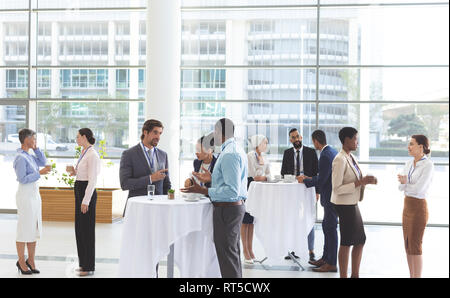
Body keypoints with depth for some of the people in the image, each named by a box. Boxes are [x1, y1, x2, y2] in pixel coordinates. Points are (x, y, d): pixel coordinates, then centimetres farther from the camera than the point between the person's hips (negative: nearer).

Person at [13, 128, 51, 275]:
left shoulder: (29, 155, 10)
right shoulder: (20, 158, -16)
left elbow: (43, 162, 17)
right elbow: (22, 179, -20)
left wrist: (35, 148, 8)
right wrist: (40, 173, -22)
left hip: (35, 194, 9)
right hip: (25, 195, -9)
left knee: (34, 228, 11)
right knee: (24, 229, 0)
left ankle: (31, 260, 19)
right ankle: (21, 261, 12)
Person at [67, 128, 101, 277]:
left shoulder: (92, 155, -16)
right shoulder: (83, 153, 13)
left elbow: (92, 180, -20)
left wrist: (86, 201, -21)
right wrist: (73, 171, 3)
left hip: (87, 192, -10)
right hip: (79, 191, 10)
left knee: (87, 230, -3)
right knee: (79, 228, 14)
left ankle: (89, 266, 6)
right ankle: (83, 263, 24)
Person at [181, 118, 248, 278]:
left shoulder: (229, 154, -20)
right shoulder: (237, 150, 13)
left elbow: (232, 191, -26)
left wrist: (204, 191, -24)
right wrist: (212, 178, 19)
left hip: (227, 208, -11)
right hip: (236, 206, 11)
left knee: (227, 255, -4)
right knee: (233, 251, 20)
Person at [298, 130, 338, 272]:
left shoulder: (325, 156, -20)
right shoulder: (332, 151, 11)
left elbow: (321, 180, -22)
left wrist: (305, 180, -8)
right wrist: (311, 179, 17)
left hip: (331, 197, -10)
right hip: (332, 195, 10)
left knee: (331, 228, -3)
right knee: (327, 226, 17)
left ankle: (331, 264, 5)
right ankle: (325, 258, 28)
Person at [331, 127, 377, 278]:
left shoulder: (351, 158, 9)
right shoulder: (340, 160, -19)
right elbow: (337, 189, -22)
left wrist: (367, 180, 1)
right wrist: (360, 182, -23)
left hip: (352, 204, 10)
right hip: (345, 205, -9)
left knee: (360, 240, 17)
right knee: (346, 243, 0)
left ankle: (355, 274, 31)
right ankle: (343, 276, 13)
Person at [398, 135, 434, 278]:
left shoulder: (428, 165, -15)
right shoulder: (409, 163, 8)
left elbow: (418, 189, -22)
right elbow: (400, 187, 2)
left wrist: (404, 184, -5)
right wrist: (403, 182, -20)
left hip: (419, 208, -8)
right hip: (407, 206, 8)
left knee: (415, 246, -3)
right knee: (408, 245, 12)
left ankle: (417, 276, 7)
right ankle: (412, 276, 22)